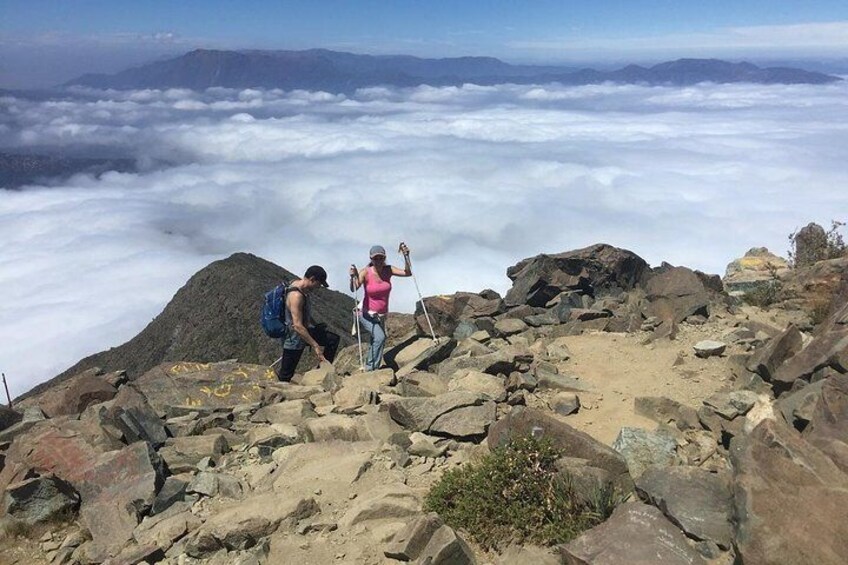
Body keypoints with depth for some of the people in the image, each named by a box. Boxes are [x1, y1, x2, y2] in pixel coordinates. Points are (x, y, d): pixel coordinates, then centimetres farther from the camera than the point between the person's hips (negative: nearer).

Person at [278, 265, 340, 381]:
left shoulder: (298, 283, -1)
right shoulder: (296, 296, -30)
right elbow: (297, 326, -34)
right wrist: (315, 346, -31)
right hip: (294, 338, -9)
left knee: (333, 339, 12)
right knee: (285, 376, -1)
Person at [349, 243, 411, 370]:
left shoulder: (388, 270, -6)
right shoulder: (366, 272, -19)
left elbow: (407, 273, -13)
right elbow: (353, 289, -33)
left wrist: (406, 256, -24)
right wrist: (353, 276, -53)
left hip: (382, 315, 5)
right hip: (367, 314, -5)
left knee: (377, 342, 18)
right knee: (379, 337, -27)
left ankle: (373, 368, 38)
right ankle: (370, 368, -15)